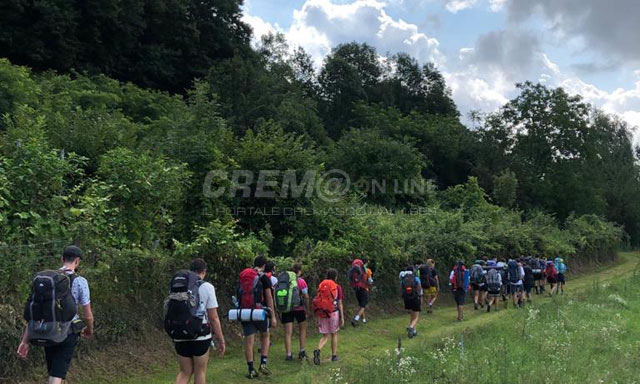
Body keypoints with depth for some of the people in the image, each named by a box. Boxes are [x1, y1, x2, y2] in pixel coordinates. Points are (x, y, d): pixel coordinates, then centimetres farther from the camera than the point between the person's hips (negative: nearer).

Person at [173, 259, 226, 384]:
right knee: (200, 372, 14)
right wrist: (221, 340, -1)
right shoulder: (207, 287, -7)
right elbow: (213, 318, -9)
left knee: (185, 372, 17)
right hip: (200, 337, -3)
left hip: (180, 337, 3)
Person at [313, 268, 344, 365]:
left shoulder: (321, 286, 3)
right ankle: (334, 356, 24)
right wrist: (342, 318, 0)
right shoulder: (337, 287, -6)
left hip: (322, 314, 3)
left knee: (325, 336, 9)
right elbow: (340, 304, -6)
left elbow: (317, 301, 2)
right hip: (333, 313, -3)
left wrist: (316, 317, 7)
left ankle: (317, 350, -17)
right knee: (334, 334, 18)